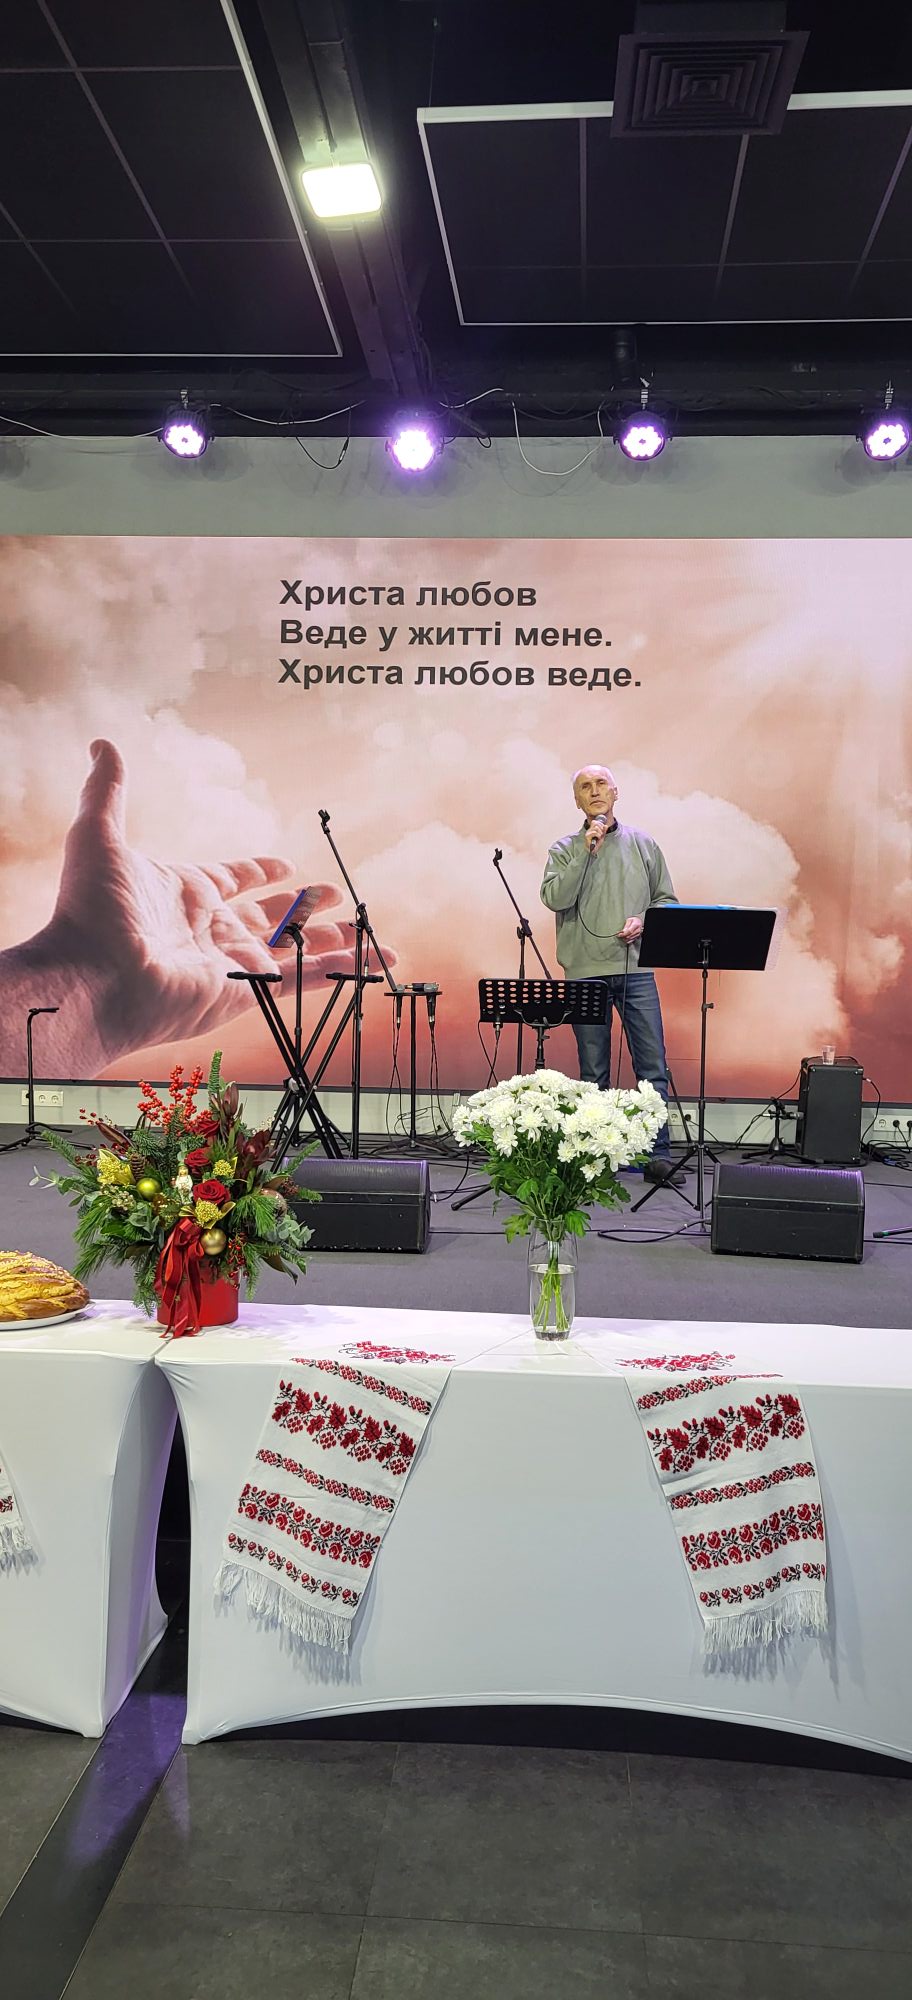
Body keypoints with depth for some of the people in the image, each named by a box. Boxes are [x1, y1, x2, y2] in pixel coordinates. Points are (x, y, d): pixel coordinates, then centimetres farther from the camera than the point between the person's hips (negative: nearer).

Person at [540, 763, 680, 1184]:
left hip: (636, 968, 1)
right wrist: (586, 851, -12)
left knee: (653, 1065, -4)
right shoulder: (565, 849, 7)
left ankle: (658, 1154, 2)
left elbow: (667, 899, 14)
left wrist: (644, 921, -5)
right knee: (594, 1072, 5)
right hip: (586, 970, -1)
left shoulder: (643, 844, 12)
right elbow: (554, 898, -9)